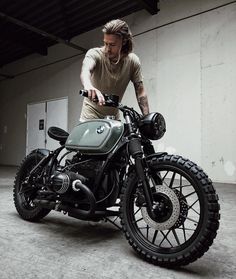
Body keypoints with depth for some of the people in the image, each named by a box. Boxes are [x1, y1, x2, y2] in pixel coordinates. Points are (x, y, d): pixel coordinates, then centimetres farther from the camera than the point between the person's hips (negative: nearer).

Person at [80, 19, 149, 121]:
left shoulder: (132, 61, -9)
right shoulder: (94, 54, -16)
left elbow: (140, 92, -7)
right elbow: (85, 71, -38)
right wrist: (88, 86, -61)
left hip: (114, 118, 3)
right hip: (91, 116, -3)